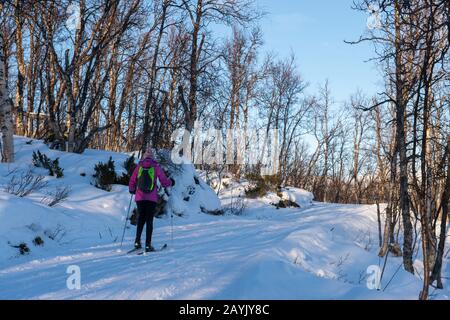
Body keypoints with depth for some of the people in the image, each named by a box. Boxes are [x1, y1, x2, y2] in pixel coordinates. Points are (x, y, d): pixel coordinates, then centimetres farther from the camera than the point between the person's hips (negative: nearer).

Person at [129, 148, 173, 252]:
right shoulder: (156, 167, 0)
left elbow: (132, 182, 10)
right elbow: (164, 182, -1)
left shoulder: (139, 166, 5)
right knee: (149, 220, 3)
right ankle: (148, 245, -1)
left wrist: (132, 190, 31)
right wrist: (171, 182, 21)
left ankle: (137, 242, 10)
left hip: (139, 197, 2)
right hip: (152, 198, -2)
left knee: (141, 218, 17)